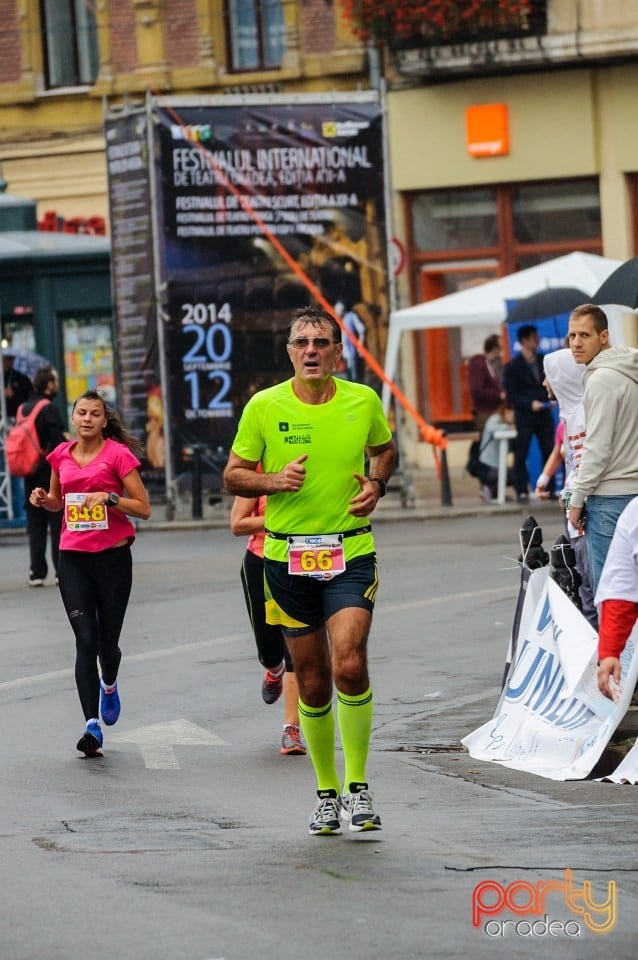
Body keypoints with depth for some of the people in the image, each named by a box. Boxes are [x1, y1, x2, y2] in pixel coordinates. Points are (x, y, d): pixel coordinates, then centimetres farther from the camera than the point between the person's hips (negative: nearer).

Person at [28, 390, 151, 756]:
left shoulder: (118, 454, -5)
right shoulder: (61, 455, 7)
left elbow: (144, 508, -5)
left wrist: (110, 498, -20)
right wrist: (44, 499, 1)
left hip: (113, 557, -2)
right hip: (73, 558, 2)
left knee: (107, 642, 7)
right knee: (86, 641, -8)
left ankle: (109, 685, 43)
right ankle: (92, 725, -11)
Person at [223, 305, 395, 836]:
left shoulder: (364, 402, 0)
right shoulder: (264, 407, -3)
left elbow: (384, 449, 20)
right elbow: (233, 475, 4)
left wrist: (376, 483, 0)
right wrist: (275, 481, -15)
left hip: (351, 552, -1)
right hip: (287, 555, 1)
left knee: (350, 664, -18)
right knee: (312, 681, 6)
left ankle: (358, 785, -5)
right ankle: (327, 790, 21)